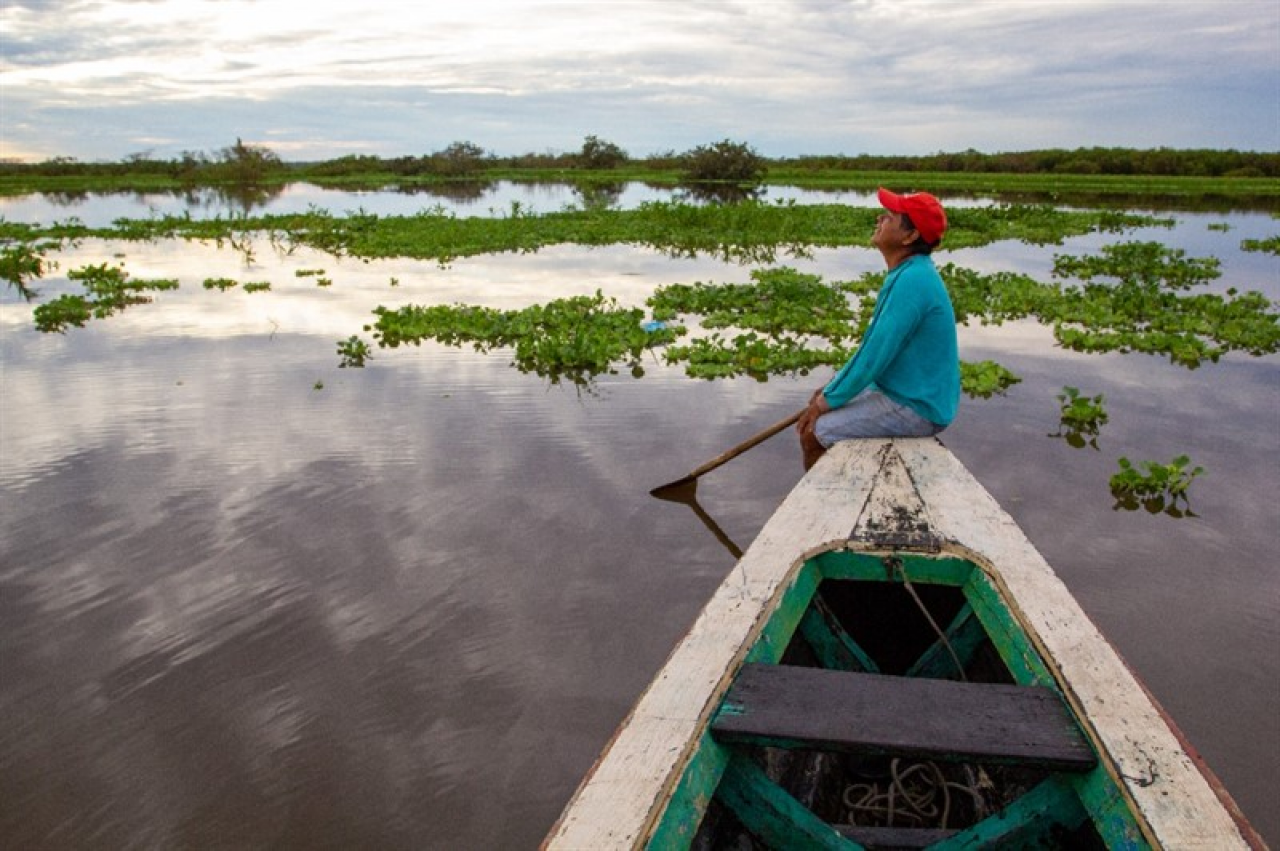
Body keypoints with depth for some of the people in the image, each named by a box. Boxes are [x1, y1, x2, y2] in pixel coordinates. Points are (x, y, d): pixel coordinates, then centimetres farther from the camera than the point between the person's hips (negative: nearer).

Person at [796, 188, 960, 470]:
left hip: (916, 409, -10)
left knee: (813, 433, -10)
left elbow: (875, 354, -23)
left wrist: (828, 400, -12)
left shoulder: (911, 281, -24)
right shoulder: (910, 273, 9)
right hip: (905, 393, 10)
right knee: (822, 398, 17)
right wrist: (832, 388, 13)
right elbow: (877, 344, 16)